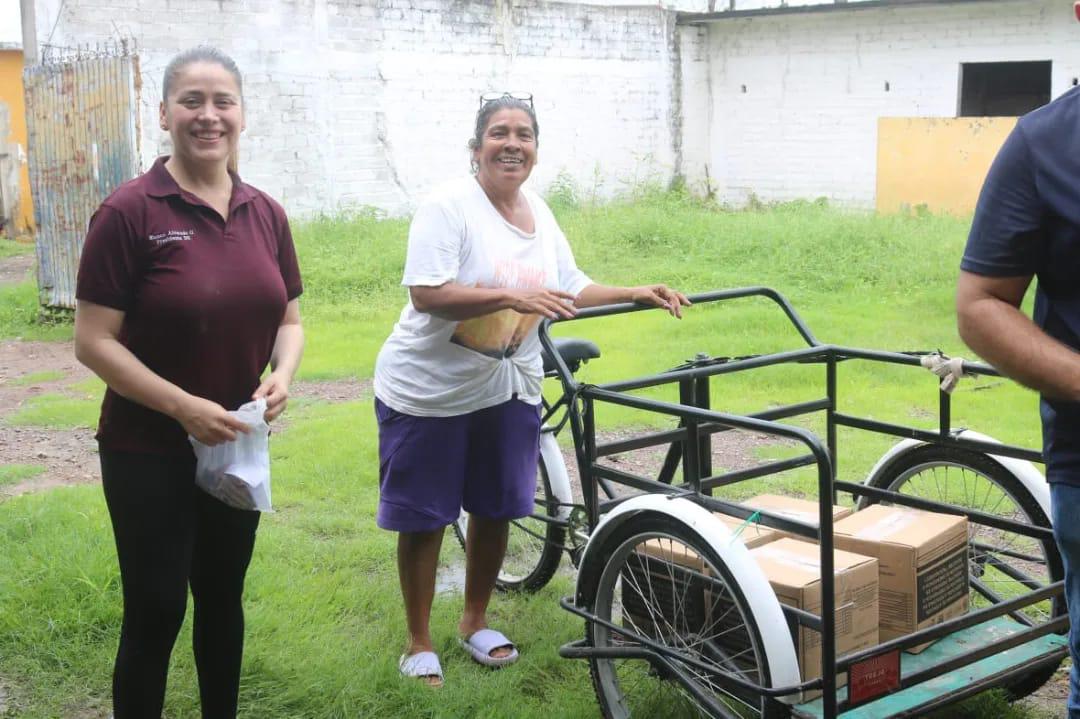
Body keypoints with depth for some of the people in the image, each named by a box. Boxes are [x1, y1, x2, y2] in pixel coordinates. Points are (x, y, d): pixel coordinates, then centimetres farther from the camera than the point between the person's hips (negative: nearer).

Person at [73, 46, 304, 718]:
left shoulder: (266, 213, 2)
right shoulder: (129, 212, -14)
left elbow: (289, 318, 11)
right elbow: (94, 342, -15)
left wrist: (282, 376, -9)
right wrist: (184, 406, -22)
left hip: (239, 447, 5)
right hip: (149, 453, -5)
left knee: (223, 597, 18)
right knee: (156, 610, 2)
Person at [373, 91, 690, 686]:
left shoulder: (539, 214, 6)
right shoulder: (449, 206, -16)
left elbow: (572, 290, 12)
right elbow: (427, 294, -26)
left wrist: (639, 295, 0)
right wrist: (511, 296, -33)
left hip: (507, 389, 6)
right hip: (428, 391, -6)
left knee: (496, 508, 14)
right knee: (423, 520, 3)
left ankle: (475, 622, 34)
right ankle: (418, 643, 19)